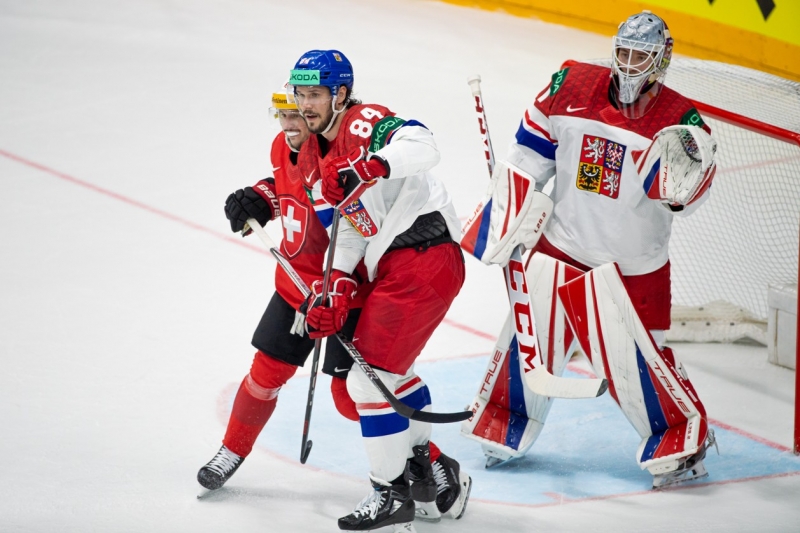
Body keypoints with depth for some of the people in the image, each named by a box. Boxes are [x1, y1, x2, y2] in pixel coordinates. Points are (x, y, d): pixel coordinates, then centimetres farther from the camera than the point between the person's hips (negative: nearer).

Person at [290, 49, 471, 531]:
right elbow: (349, 226, 16)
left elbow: (424, 148, -33)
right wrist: (337, 292, 5)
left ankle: (391, 493, 3)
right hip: (392, 268, 11)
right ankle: (431, 467, 40)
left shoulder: (365, 124, -14)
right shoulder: (315, 156, 15)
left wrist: (366, 167, -45)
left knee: (370, 377, -8)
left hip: (424, 258, -11)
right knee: (389, 367, 26)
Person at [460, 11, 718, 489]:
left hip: (630, 264, -3)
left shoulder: (680, 121, -13)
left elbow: (684, 196, -20)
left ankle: (681, 439, 12)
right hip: (560, 243, 3)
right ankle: (507, 429, 28)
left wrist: (681, 180, -42)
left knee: (634, 357, -7)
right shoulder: (572, 88, -5)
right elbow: (532, 150, 6)